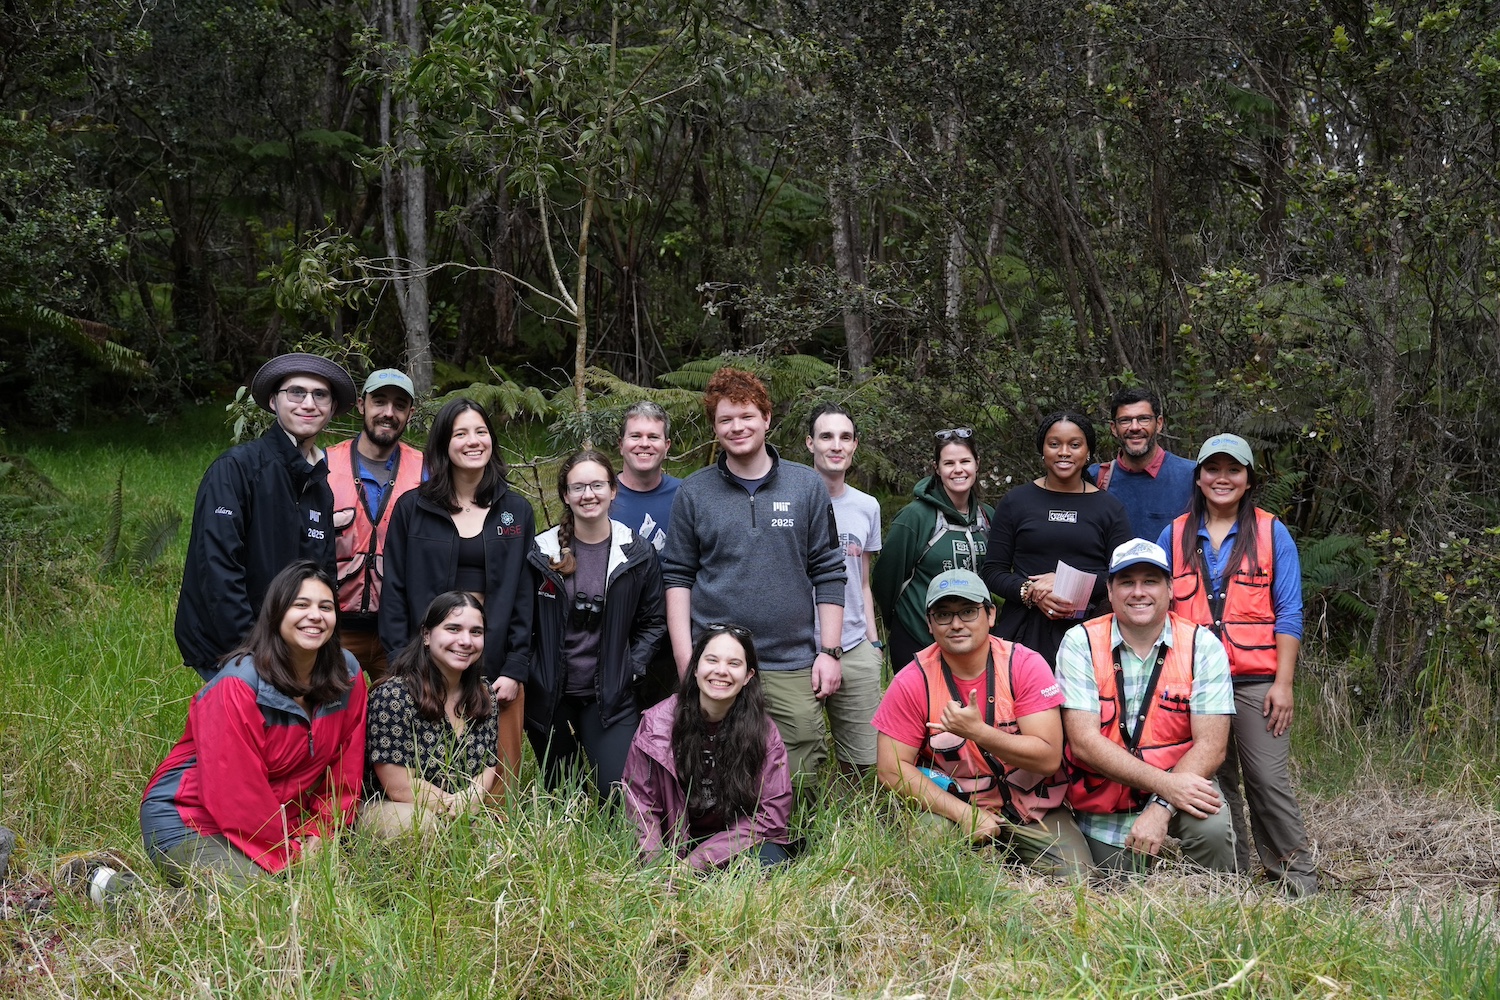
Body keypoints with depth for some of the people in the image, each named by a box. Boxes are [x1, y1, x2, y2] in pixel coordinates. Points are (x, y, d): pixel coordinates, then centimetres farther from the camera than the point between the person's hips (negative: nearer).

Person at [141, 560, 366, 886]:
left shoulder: (348, 676, -3)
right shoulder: (238, 685, -21)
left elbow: (345, 768, 3)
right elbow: (234, 788, -22)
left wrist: (320, 835, -7)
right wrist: (287, 855, -17)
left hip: (275, 820, 7)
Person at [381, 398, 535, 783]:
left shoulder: (517, 512, 9)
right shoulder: (412, 508, 6)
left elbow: (525, 595, 6)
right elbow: (394, 590, 3)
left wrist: (515, 669, -3)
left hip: (496, 661, 1)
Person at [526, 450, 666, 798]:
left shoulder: (637, 554, 0)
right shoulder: (542, 552, -1)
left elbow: (654, 621, 7)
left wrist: (632, 668, -5)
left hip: (609, 696, 0)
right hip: (548, 695, 1)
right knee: (558, 795, 10)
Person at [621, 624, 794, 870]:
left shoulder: (763, 732, -8)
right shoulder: (656, 723, -8)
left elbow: (769, 814, -11)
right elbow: (640, 809, -5)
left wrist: (695, 862, -20)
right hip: (674, 844, -1)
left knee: (768, 860, -30)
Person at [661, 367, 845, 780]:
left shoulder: (807, 486, 7)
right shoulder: (693, 493, 6)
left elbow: (828, 574, 7)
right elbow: (678, 577, 5)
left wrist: (829, 651, 1)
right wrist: (686, 661, -3)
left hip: (792, 668, 0)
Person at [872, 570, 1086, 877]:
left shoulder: (1026, 665, -11)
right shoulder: (913, 682, -10)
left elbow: (1049, 758, -17)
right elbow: (892, 769, -11)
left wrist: (977, 732, -31)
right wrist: (963, 813, -20)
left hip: (1032, 807, 0)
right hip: (952, 806, 0)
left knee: (1074, 878, -19)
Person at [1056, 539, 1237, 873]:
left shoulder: (1203, 646, -7)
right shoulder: (1080, 643, -9)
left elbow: (1210, 745, -12)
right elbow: (1084, 742, -16)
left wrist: (1161, 808, -26)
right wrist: (1164, 783, -26)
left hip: (1180, 785, -1)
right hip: (1103, 813, 1)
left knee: (1212, 829, -29)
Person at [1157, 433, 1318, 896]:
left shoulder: (1272, 533, 5)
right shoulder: (1174, 536, 10)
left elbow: (1288, 614, 2)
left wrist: (1283, 682, -6)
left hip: (1256, 681, -2)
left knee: (1268, 779, -5)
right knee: (1213, 781, 7)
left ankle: (1299, 880, 5)